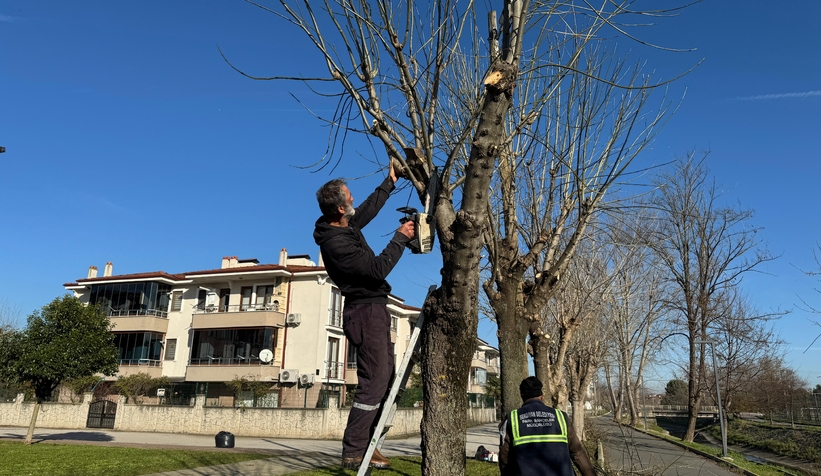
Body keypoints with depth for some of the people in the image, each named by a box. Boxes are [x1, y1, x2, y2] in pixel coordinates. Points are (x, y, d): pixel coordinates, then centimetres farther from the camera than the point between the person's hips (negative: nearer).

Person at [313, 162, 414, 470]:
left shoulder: (346, 225, 5)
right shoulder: (335, 243, -24)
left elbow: (369, 209, 25)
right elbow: (378, 268, -23)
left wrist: (389, 182, 28)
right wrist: (400, 238, -14)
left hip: (373, 309, 10)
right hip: (365, 311, -10)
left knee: (384, 376, 12)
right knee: (374, 381, -11)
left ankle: (367, 444, 16)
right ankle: (353, 453, -6)